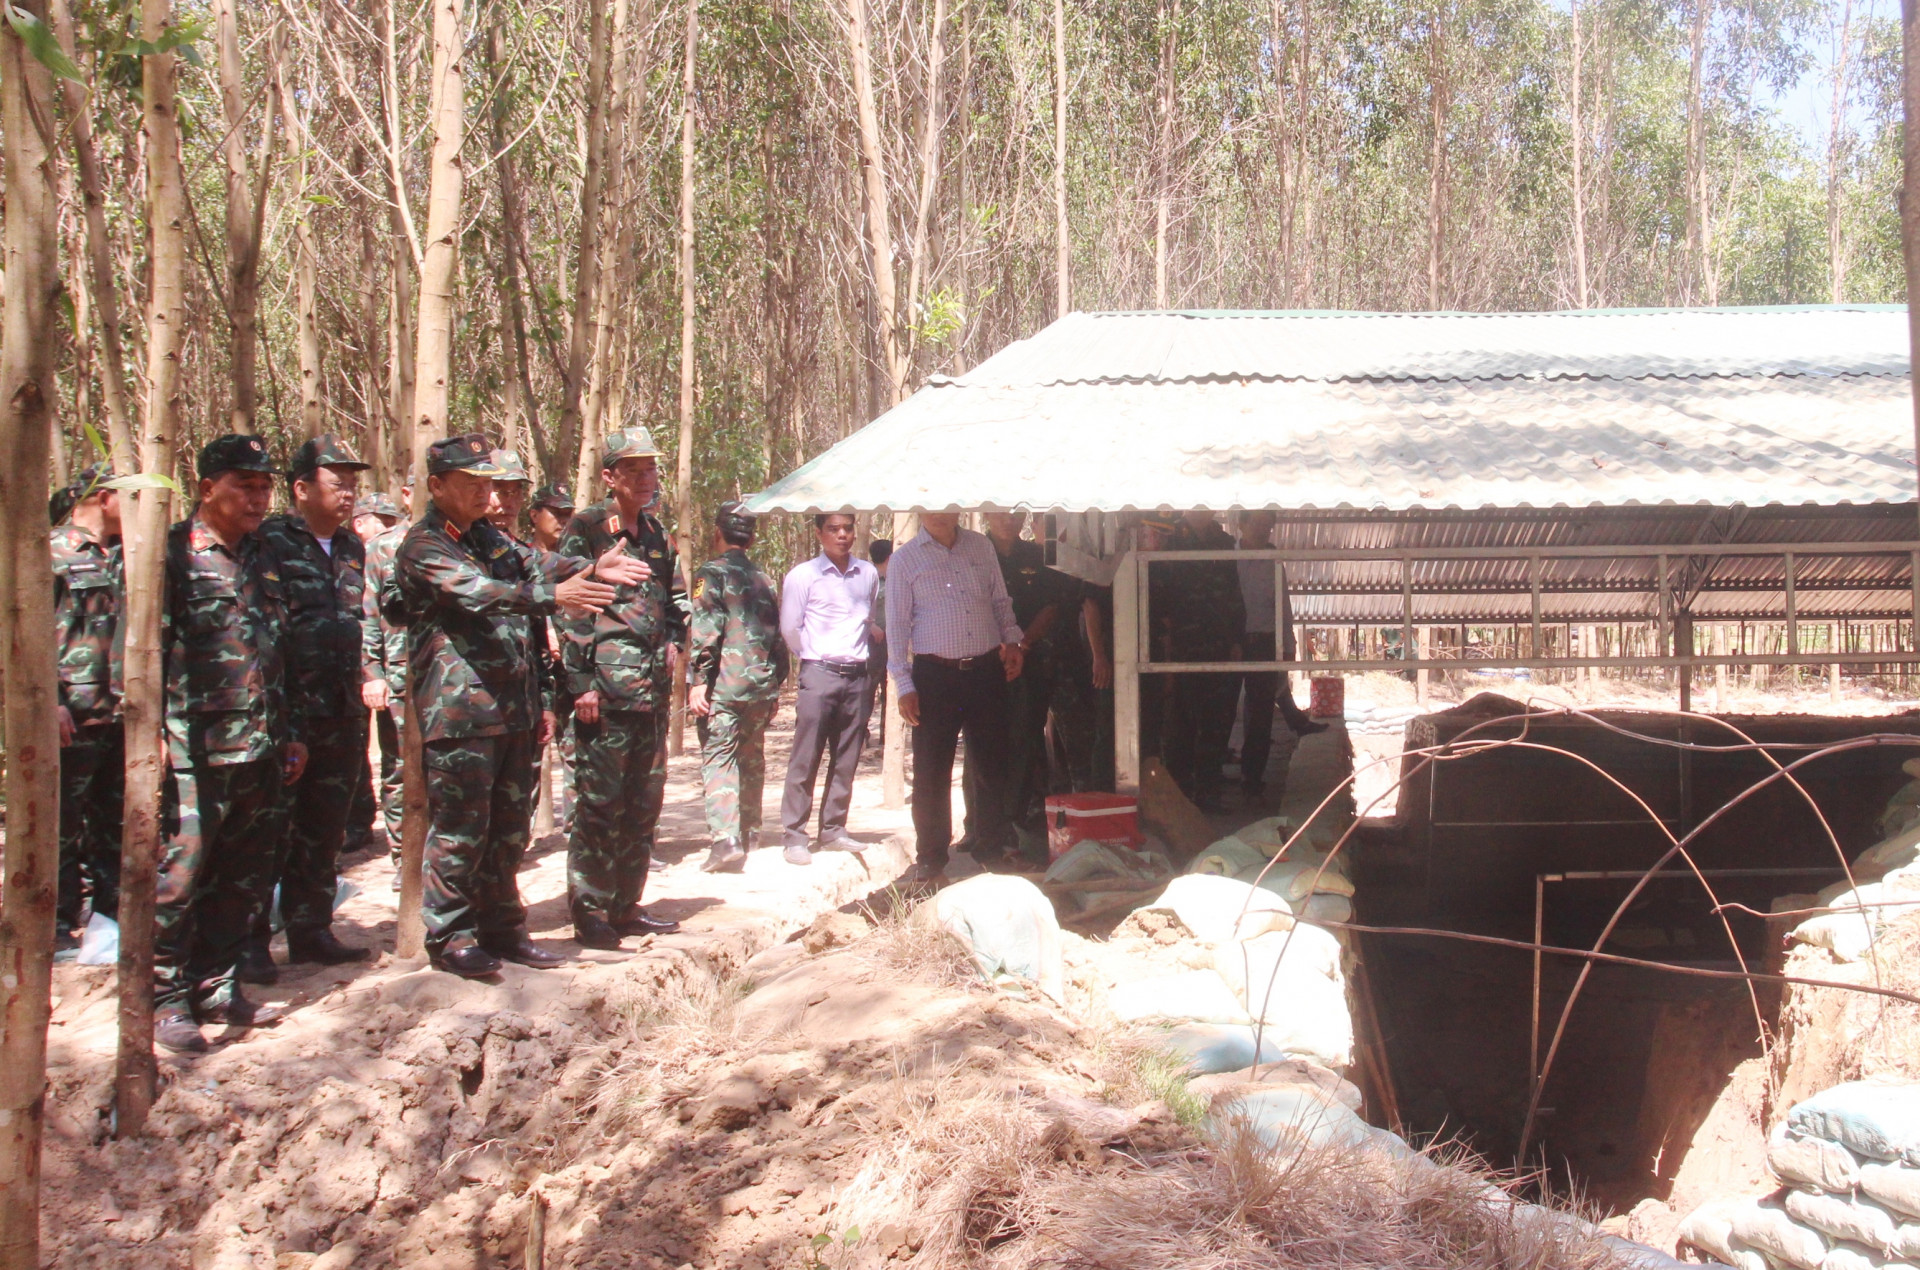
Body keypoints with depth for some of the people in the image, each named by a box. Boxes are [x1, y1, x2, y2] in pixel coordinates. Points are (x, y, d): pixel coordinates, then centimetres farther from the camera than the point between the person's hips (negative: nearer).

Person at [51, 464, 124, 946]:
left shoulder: (125, 558, 14)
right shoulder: (51, 554, -7)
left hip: (122, 714, 7)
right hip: (74, 715, -7)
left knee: (114, 820, 14)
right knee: (63, 821, 1)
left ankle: (110, 910, 25)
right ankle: (61, 920, 9)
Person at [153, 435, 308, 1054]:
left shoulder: (265, 558, 16)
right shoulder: (171, 555, -4)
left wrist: (292, 733, 17)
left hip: (261, 749, 7)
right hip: (193, 751, -7)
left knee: (244, 880, 11)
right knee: (177, 878, -4)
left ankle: (215, 987, 22)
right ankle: (167, 1000, 6)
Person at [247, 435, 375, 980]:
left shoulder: (352, 548, 14)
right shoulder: (270, 542, -8)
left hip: (341, 714, 7)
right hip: (284, 712, -7)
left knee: (323, 832, 13)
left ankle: (310, 929, 24)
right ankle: (250, 941, 6)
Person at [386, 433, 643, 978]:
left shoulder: (487, 536, 18)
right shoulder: (423, 547, -10)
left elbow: (534, 564, 7)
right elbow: (477, 593, -25)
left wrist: (591, 569, -14)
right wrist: (555, 595, -38)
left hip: (513, 709, 8)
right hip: (460, 713, -8)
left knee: (509, 830, 13)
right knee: (460, 831, -2)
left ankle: (503, 930, 23)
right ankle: (450, 938, 9)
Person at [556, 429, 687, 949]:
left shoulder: (657, 535, 16)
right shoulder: (586, 529, -4)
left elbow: (676, 600, 27)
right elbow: (570, 608, -9)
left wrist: (673, 643, 8)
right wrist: (581, 683, -14)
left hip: (653, 688, 7)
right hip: (606, 686, -7)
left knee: (644, 802, 10)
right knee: (599, 802, -5)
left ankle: (626, 906, 19)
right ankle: (589, 911, 3)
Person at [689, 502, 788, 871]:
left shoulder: (712, 573, -5)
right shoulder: (764, 579, 15)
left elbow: (704, 632, -14)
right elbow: (778, 635, 17)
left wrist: (696, 681, -13)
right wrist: (776, 684, 23)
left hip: (725, 686, -6)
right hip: (762, 685, 6)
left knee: (718, 759, -8)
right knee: (752, 761, 17)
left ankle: (726, 839, -22)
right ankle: (747, 837, 27)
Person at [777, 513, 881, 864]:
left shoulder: (868, 574, 9)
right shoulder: (802, 576, -1)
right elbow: (789, 629, 2)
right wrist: (816, 657, 7)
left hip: (858, 676, 4)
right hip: (819, 675, -4)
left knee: (847, 759, 7)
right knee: (805, 759, -4)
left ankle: (833, 831, 16)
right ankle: (794, 835, 0)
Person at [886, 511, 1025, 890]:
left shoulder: (981, 547, 11)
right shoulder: (905, 560, 2)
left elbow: (1001, 602, 19)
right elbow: (896, 627, 1)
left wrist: (1011, 641, 2)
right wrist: (904, 686, -5)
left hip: (987, 670, 3)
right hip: (934, 674, -3)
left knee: (993, 766, 7)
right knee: (931, 773, 1)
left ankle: (995, 852, 18)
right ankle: (930, 861, 11)